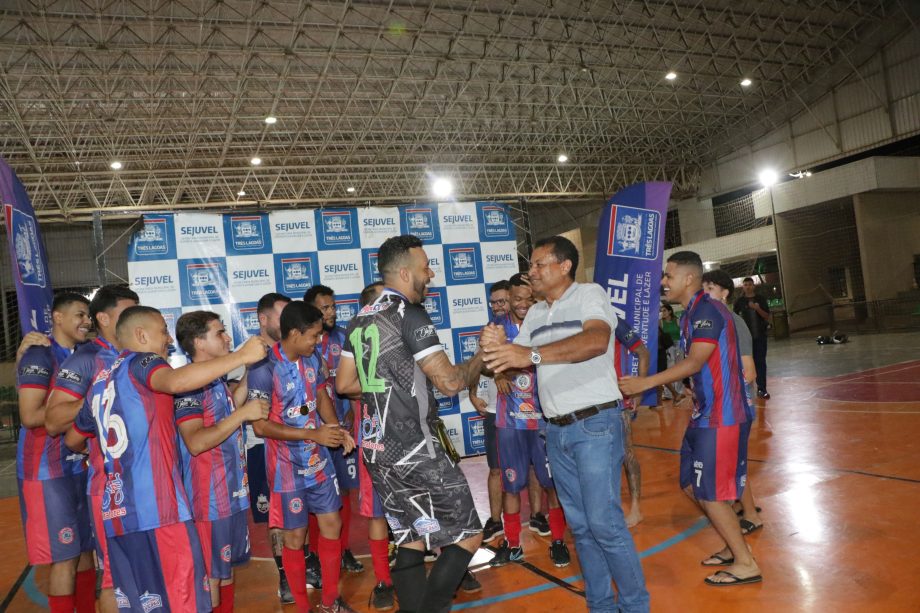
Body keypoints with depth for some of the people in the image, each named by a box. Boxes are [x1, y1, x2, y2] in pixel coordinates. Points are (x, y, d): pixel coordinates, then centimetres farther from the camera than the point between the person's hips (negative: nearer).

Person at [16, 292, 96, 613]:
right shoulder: (40, 355, -12)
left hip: (77, 466, 8)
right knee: (64, 557, -3)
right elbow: (30, 416, -21)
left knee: (85, 549, 13)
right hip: (46, 471, -8)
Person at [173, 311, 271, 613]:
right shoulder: (189, 385, -18)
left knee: (227, 566, 19)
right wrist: (242, 413, -25)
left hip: (232, 491, 9)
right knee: (210, 575, 3)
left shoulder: (218, 380, 9)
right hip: (209, 497, -9)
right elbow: (196, 442, -28)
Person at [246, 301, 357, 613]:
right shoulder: (264, 369, -21)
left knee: (332, 524, 12)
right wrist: (314, 434, -23)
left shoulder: (312, 359, -1)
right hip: (288, 467, -6)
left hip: (319, 460, 6)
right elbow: (260, 426, -21)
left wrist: (336, 429, -7)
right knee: (295, 536, 7)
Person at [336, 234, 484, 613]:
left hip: (377, 448, 9)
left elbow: (345, 385, 14)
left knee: (411, 542, 16)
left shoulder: (360, 320, 10)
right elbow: (451, 382, -18)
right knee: (467, 535, 3)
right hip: (413, 450, -8)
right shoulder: (411, 316, -15)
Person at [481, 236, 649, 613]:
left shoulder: (590, 294, -9)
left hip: (595, 424, -7)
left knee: (604, 522, -6)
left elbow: (596, 340, -28)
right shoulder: (535, 313, 13)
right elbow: (519, 359, 10)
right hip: (556, 430, 7)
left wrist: (533, 354, -38)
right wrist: (498, 347, -14)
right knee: (580, 523, 13)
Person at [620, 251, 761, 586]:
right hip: (706, 413, 10)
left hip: (721, 417, -10)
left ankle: (746, 564, 12)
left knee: (709, 493, -3)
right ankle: (734, 546, 30)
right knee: (693, 485, 15)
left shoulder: (708, 310, -17)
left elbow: (695, 362, -22)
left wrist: (645, 383, -19)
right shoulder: (692, 313, 12)